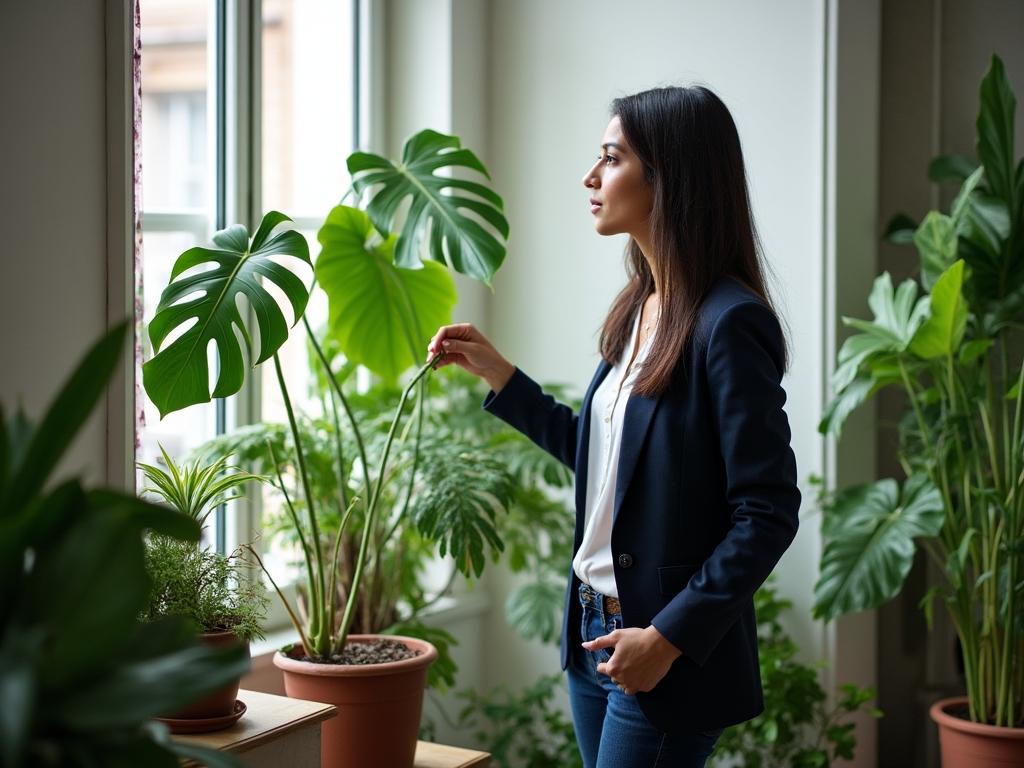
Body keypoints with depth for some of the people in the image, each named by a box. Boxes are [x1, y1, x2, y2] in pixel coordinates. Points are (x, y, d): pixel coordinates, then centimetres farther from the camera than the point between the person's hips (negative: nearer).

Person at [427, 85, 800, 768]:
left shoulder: (730, 324, -18)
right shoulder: (640, 310, 8)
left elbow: (769, 514, -19)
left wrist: (668, 637, -21)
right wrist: (495, 373, 16)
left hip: (672, 659, -8)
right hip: (595, 634, 8)